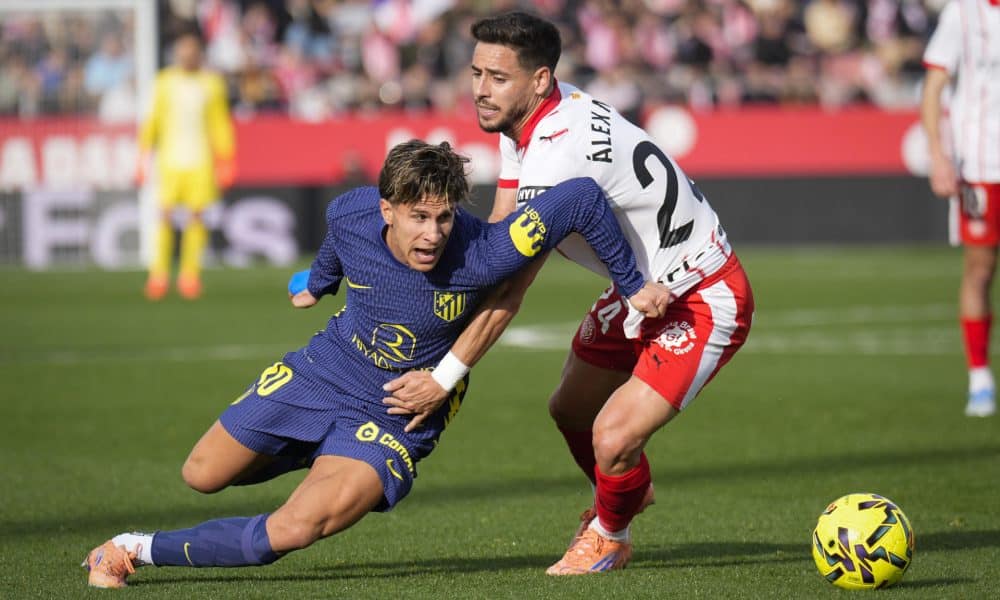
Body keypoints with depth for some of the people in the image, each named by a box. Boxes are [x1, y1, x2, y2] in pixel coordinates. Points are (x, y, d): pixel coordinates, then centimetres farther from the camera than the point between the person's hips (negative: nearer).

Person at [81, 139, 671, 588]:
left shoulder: (479, 256, -35)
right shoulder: (351, 214, -20)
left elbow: (582, 196, -30)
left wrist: (634, 285, -22)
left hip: (395, 418, -4)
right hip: (323, 370, 4)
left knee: (295, 530, -26)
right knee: (202, 476, 17)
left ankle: (139, 549, -8)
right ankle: (317, 457, 45)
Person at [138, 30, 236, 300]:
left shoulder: (211, 83, 6)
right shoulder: (165, 82, 6)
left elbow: (221, 123, 11)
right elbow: (153, 120, 9)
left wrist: (225, 161, 7)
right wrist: (144, 155, 4)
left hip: (201, 160, 0)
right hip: (170, 157, 0)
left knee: (196, 215, -3)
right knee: (166, 215, -6)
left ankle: (190, 275, 4)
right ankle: (159, 275, 0)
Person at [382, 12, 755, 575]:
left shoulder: (560, 154, -32)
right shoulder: (528, 120, -3)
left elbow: (511, 288, -26)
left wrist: (444, 378, -19)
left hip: (705, 301, -10)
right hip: (641, 287, 10)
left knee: (613, 439, -20)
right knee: (570, 410, 18)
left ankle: (609, 534, 14)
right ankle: (630, 493, 50)